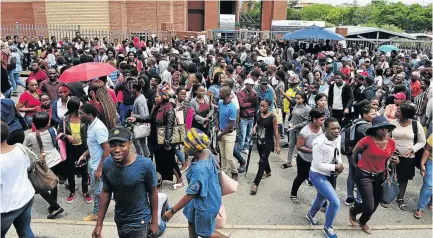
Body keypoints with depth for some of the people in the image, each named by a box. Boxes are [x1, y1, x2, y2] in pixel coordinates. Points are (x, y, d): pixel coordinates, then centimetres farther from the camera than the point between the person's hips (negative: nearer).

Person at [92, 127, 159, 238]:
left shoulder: (145, 165, -25)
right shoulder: (107, 164, -13)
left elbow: (153, 192, -12)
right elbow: (106, 192, 0)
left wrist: (154, 221, -5)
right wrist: (99, 223, 2)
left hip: (139, 222, -4)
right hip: (119, 221, 5)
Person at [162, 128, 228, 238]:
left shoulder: (200, 168, -39)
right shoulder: (208, 153, -12)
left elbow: (190, 194, -34)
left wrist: (172, 211, -26)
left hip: (206, 203, -9)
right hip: (206, 197, 9)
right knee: (192, 221, 28)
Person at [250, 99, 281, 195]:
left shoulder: (272, 117, -18)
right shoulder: (259, 115, -1)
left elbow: (276, 132, -14)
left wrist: (277, 145, -13)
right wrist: (255, 127, -1)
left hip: (268, 144, -6)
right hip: (259, 142, 7)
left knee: (262, 163, -9)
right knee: (264, 159, 26)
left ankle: (255, 185, -5)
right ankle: (268, 172, 54)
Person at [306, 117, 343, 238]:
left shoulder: (338, 138, -9)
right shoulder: (319, 143, -32)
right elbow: (318, 165, -27)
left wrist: (340, 163, -7)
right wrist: (335, 167, -22)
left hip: (328, 174, 8)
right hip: (318, 175, -8)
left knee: (322, 197, 29)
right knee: (335, 202, -12)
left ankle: (311, 215, 59)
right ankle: (328, 227, 15)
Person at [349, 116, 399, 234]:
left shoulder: (391, 142, -7)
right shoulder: (367, 140, -23)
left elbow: (389, 158, 11)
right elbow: (354, 153, -6)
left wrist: (394, 160, -11)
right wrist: (356, 165, 7)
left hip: (379, 175, 6)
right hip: (364, 175, -6)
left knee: (375, 204, 17)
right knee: (369, 206, -9)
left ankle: (362, 222, 45)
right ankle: (352, 212, 26)